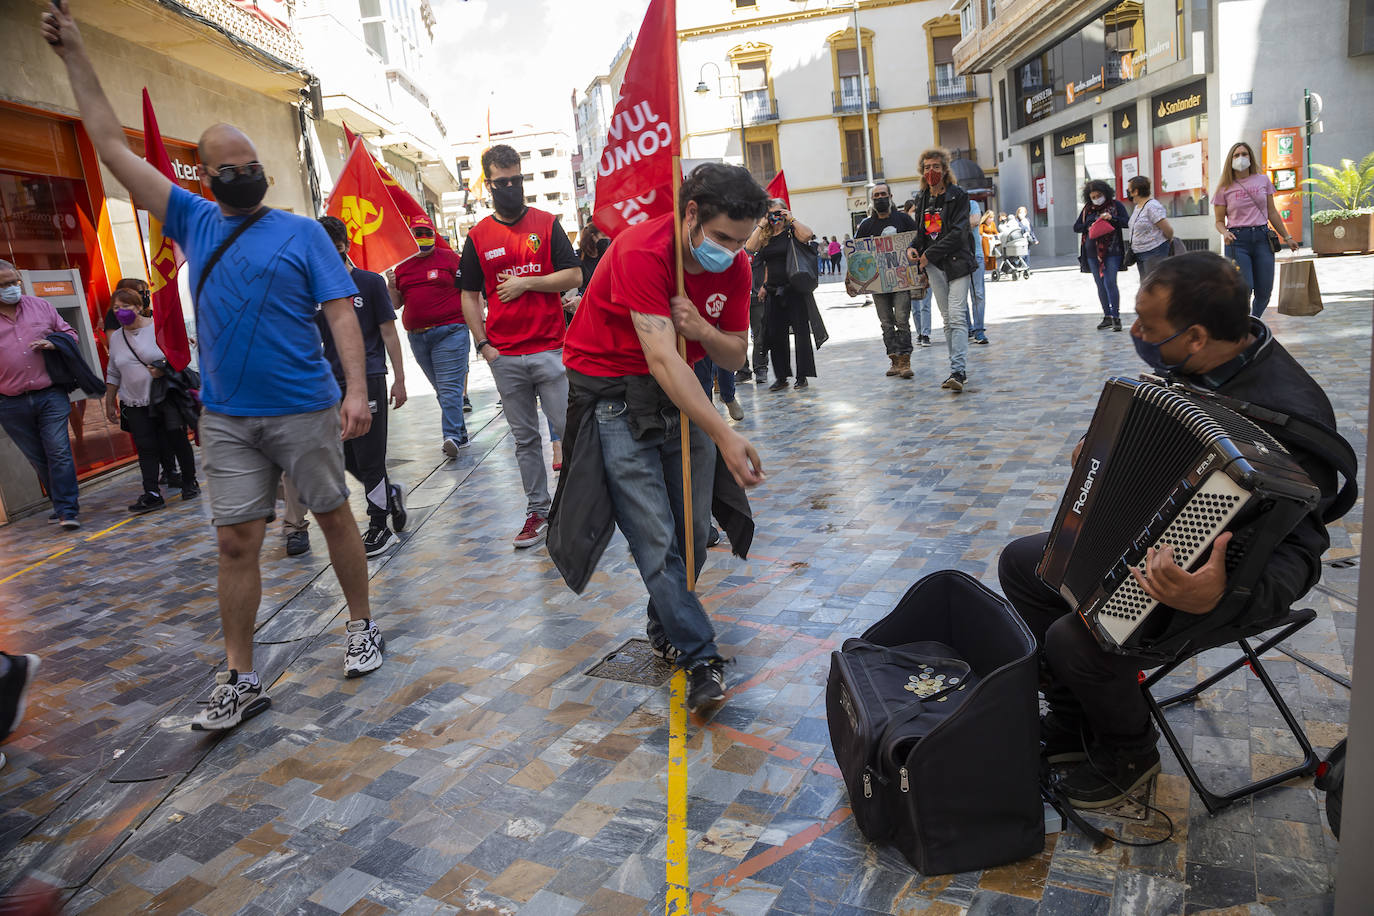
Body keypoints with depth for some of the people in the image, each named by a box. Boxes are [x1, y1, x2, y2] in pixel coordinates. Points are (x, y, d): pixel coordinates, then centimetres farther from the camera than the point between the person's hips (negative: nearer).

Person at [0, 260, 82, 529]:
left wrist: (54, 343, -6)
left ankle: (67, 511, -8)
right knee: (38, 459, 10)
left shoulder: (40, 306, 6)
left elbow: (69, 333, 14)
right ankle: (63, 503, 24)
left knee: (59, 452, -9)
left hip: (51, 396, -1)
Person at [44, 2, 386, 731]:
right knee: (235, 541, 3)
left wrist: (357, 390, -20)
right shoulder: (194, 223, 10)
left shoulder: (303, 233, 0)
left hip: (305, 409, -3)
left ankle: (362, 628, 26)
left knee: (334, 515, 9)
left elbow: (341, 314, -8)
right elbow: (111, 144, 14)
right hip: (226, 418, 3)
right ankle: (240, 679, 13)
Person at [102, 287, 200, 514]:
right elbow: (113, 374, 19)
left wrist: (164, 369, -20)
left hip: (167, 396, -3)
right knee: (146, 448, -3)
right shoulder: (116, 338, 12)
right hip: (135, 404, 4)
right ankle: (152, 494, -5)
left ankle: (189, 483, 17)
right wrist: (109, 403, 18)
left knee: (178, 440, 0)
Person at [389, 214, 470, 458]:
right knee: (442, 389, 10)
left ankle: (451, 436, -14)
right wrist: (392, 286, -1)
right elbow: (396, 305, 17)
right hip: (417, 336, 5)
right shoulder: (401, 266, 14)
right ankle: (461, 435, 18)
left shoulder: (448, 257, 2)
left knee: (450, 387, -12)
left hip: (449, 331, -5)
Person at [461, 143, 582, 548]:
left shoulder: (547, 224, 4)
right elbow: (470, 295, 11)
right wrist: (482, 343, 2)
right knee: (524, 439, 9)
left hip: (550, 349, -2)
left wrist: (525, 283, -10)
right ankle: (537, 511, 18)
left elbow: (574, 276, -1)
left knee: (569, 429, -3)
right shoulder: (478, 236, 8)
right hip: (505, 357, 2)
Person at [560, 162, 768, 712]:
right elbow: (662, 360, -33)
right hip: (614, 392, -6)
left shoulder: (734, 267, -4)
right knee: (655, 537, -10)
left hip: (681, 391, 6)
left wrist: (700, 329, -21)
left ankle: (666, 630, 29)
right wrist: (724, 436, -40)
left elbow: (736, 356, 3)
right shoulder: (642, 252, -25)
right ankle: (701, 657, 0)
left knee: (692, 531, 7)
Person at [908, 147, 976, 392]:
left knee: (957, 316, -15)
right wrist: (913, 248, 0)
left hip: (957, 262, -5)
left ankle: (957, 371, -21)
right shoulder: (922, 200, 12)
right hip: (934, 266, 6)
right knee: (947, 319, 7)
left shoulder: (958, 196, -5)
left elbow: (957, 233, -14)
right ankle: (957, 371, 12)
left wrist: (929, 254, -15)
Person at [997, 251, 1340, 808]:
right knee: (1020, 562, 5)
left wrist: (1222, 594, -48)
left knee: (1075, 638, -25)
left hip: (1224, 575, -9)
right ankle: (1072, 720, 18)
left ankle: (1129, 753, 8)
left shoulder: (1288, 413, -30)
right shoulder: (1184, 367, -5)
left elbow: (1298, 551, -31)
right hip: (1150, 539, 9)